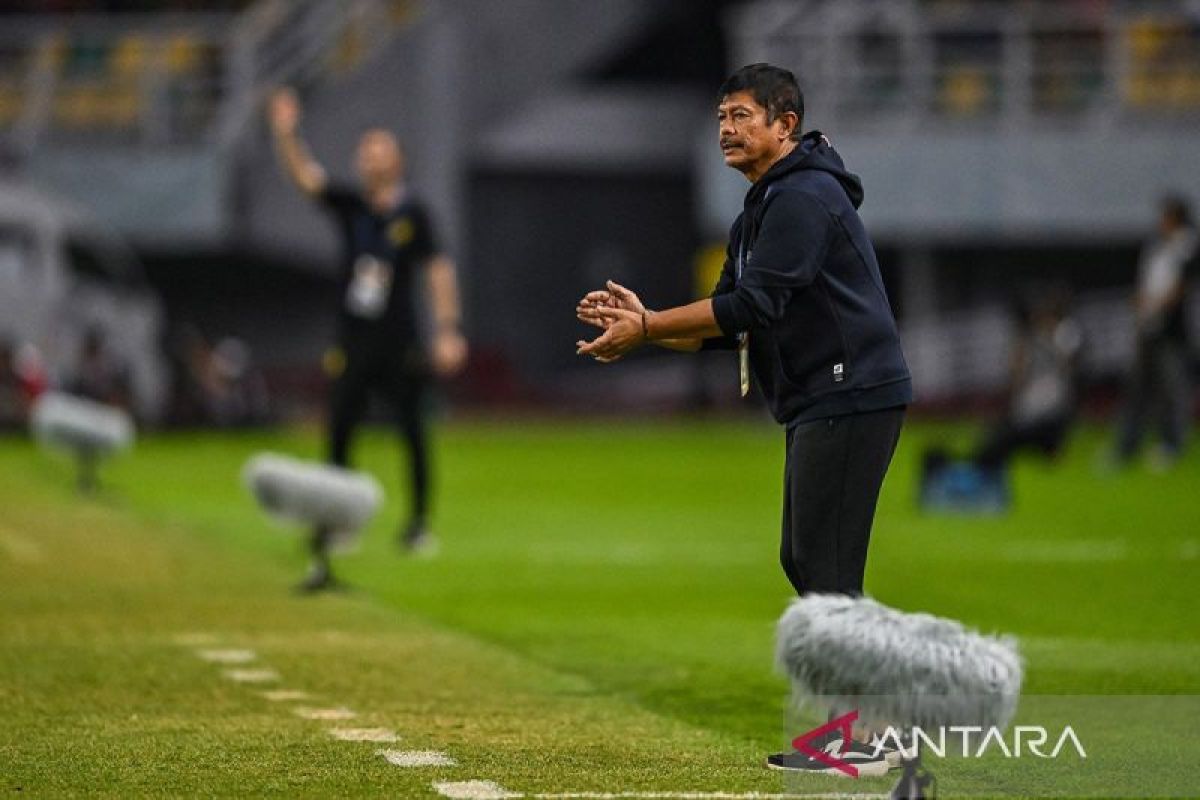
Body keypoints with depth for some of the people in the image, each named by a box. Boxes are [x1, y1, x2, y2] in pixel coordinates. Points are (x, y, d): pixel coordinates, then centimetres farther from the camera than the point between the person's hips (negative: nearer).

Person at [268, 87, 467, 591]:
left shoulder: (412, 215, -2)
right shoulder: (349, 206, 7)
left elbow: (438, 270, -4)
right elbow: (304, 176, -3)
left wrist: (447, 331, -10)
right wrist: (286, 135, -19)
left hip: (400, 344, -3)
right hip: (353, 342, 3)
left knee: (411, 428, -1)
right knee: (339, 430, -2)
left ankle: (419, 521, 8)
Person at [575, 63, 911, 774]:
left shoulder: (804, 196, -14)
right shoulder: (762, 211, 20)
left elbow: (753, 304, -23)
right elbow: (726, 329, 19)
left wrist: (645, 329, -19)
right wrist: (643, 322, 3)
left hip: (852, 396, -11)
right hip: (817, 406, 11)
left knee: (825, 564, -10)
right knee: (805, 560, 13)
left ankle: (855, 737, -8)